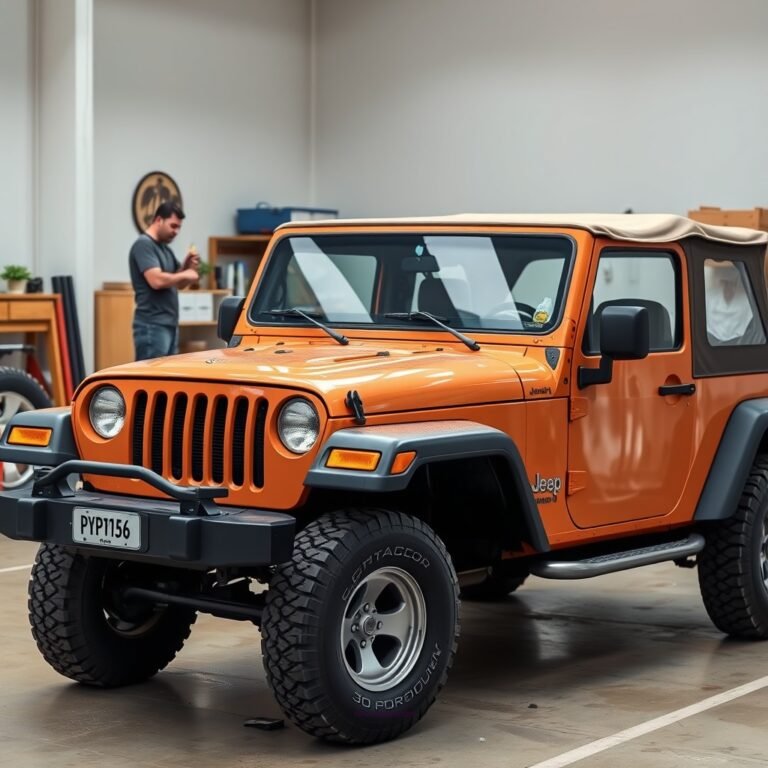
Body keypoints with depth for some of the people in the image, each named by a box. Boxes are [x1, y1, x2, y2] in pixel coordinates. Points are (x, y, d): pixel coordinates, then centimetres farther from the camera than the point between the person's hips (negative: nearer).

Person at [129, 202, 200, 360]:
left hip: (169, 324, 10)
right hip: (152, 326, -10)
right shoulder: (143, 245, -10)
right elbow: (157, 280, -22)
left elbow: (177, 283, 21)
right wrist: (185, 275, -9)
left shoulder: (164, 248, 19)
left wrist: (188, 265, 3)